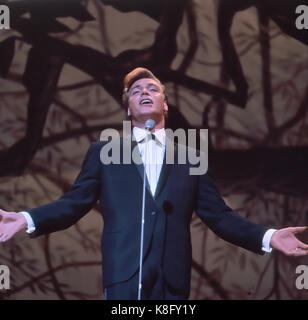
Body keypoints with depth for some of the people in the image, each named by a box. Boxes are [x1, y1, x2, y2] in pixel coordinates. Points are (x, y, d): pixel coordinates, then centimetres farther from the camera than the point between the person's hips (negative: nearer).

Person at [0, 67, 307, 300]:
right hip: (124, 276, -1)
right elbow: (74, 202, 7)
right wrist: (28, 219, -10)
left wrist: (267, 237, -1)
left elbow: (218, 215, 12)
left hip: (174, 280, 2)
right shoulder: (103, 152, 14)